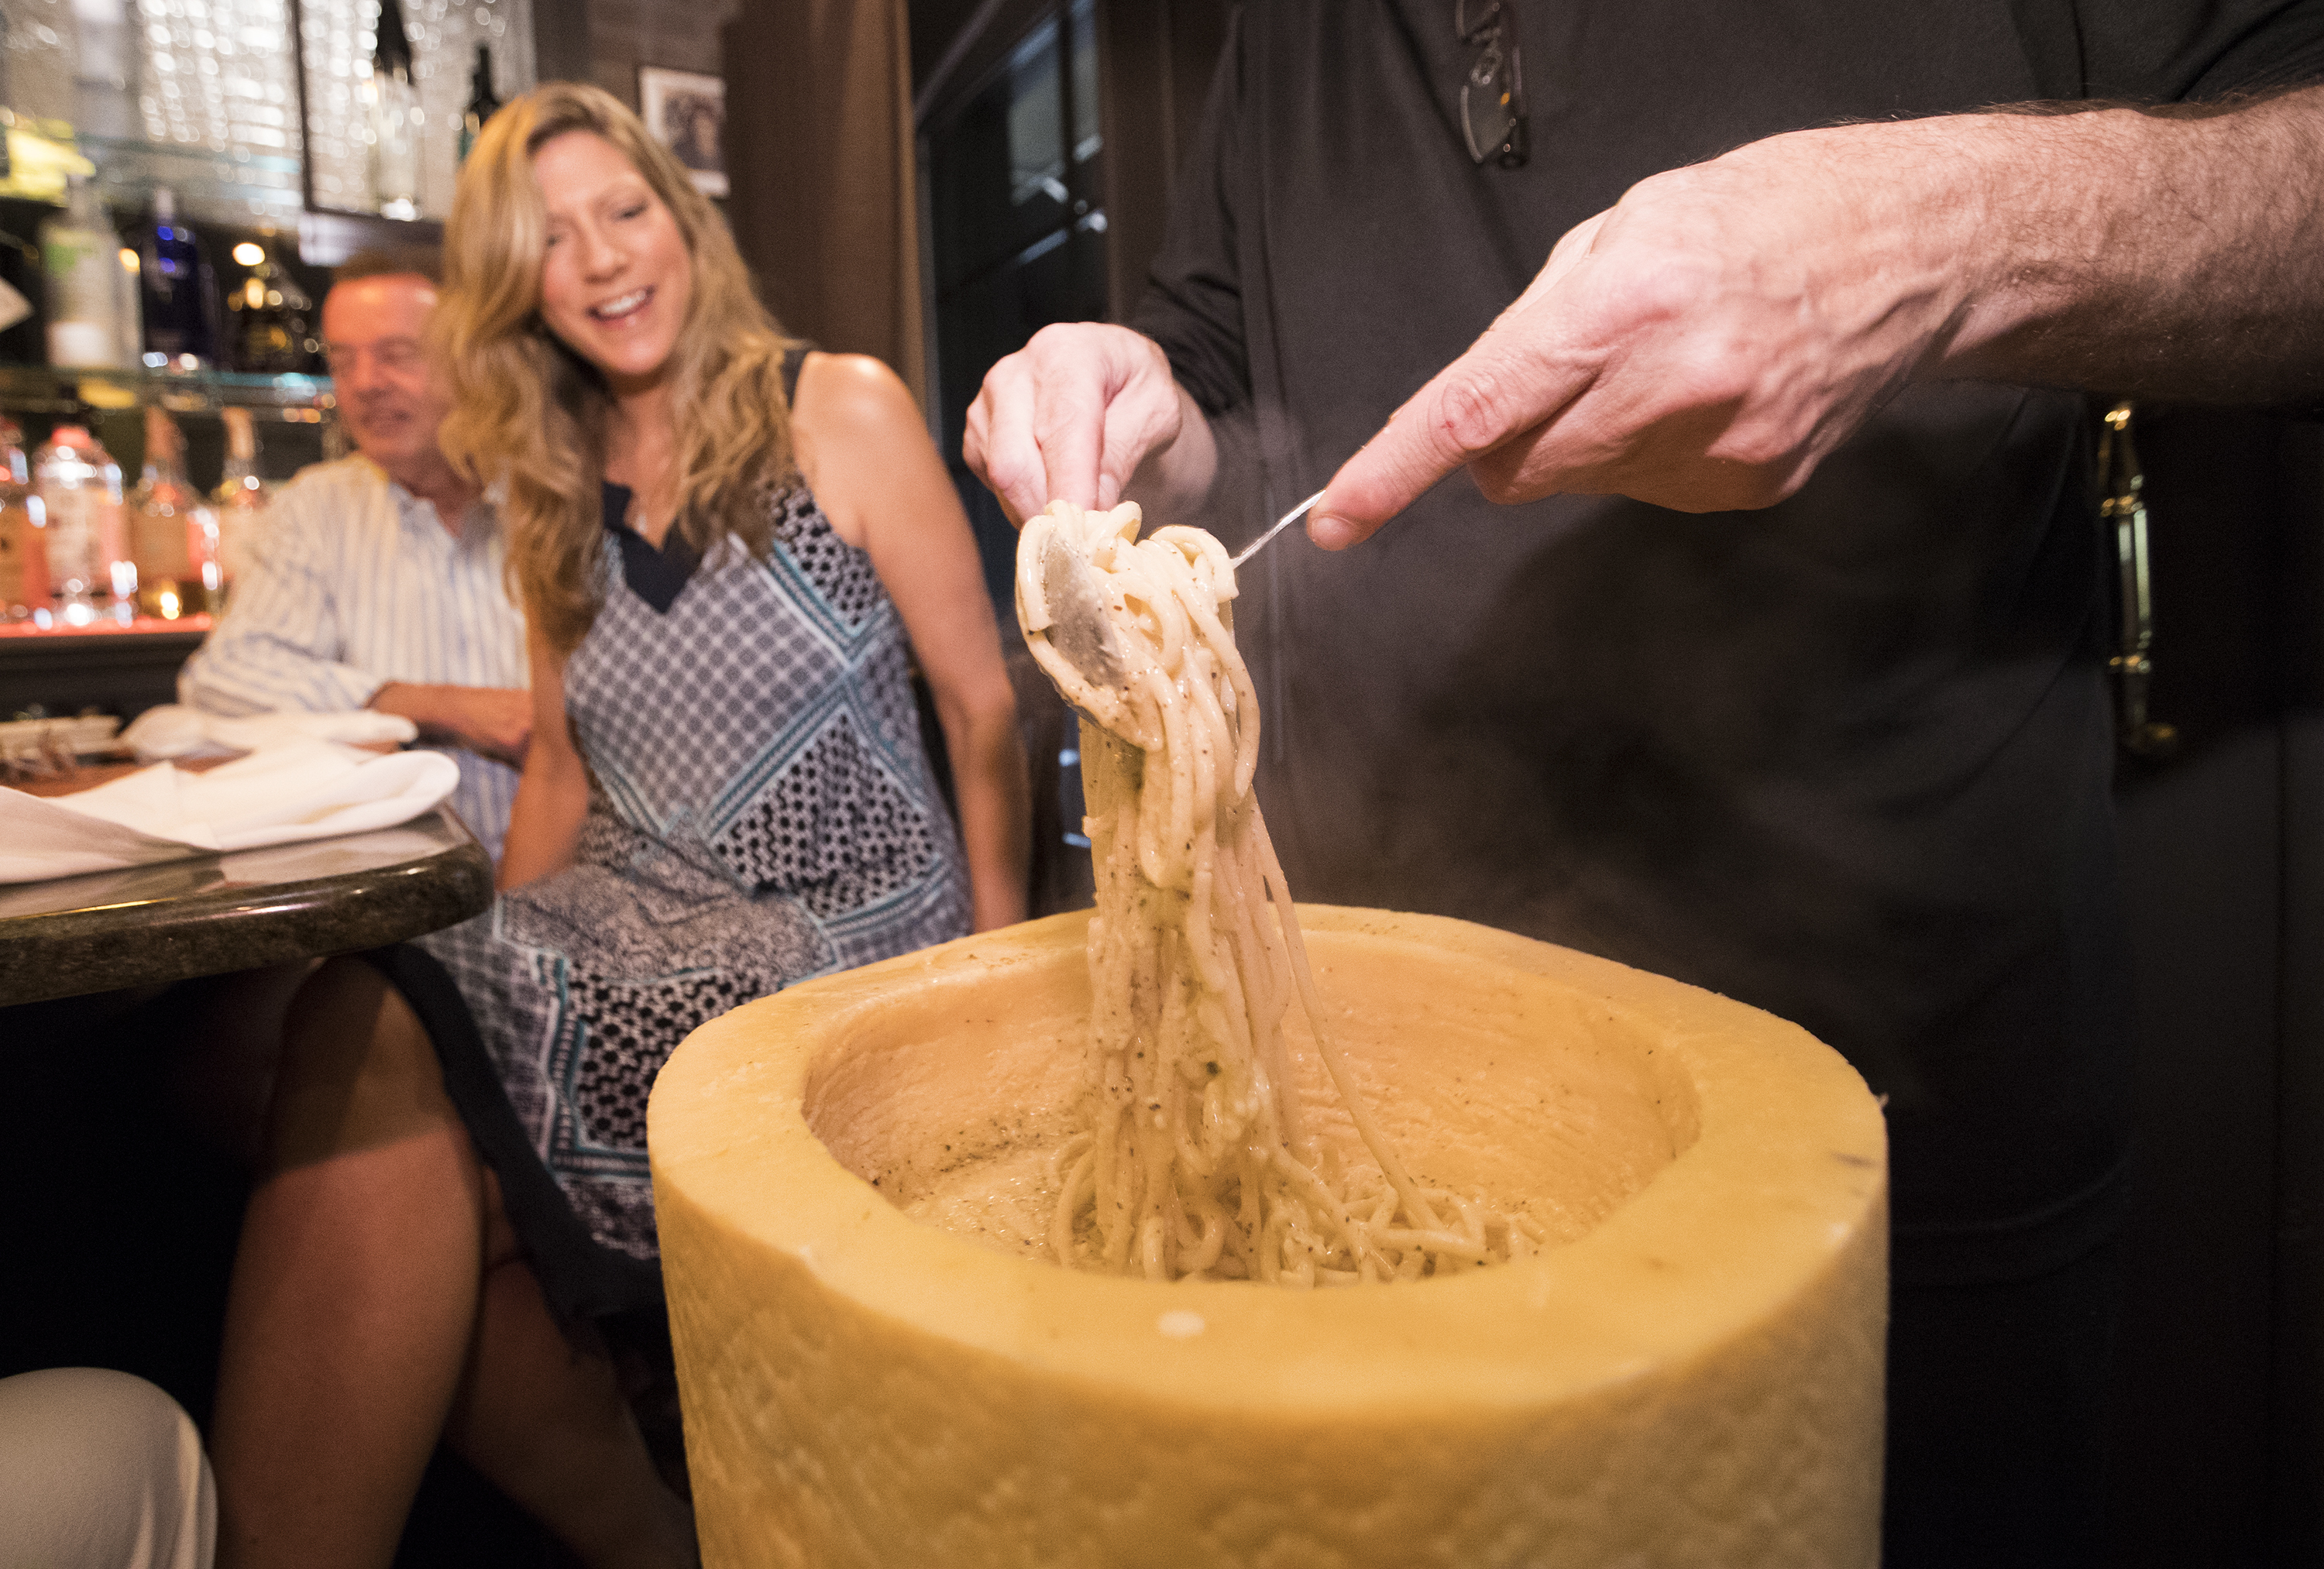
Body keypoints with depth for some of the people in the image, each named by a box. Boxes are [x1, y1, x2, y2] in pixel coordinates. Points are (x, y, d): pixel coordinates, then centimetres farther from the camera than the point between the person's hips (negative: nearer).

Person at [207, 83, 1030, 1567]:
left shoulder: (840, 411, -1)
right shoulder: (559, 490, 15)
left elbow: (985, 708, -2)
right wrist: (503, 948, 7)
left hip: (847, 929, -5)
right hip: (632, 914, 5)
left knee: (383, 1062, -26)